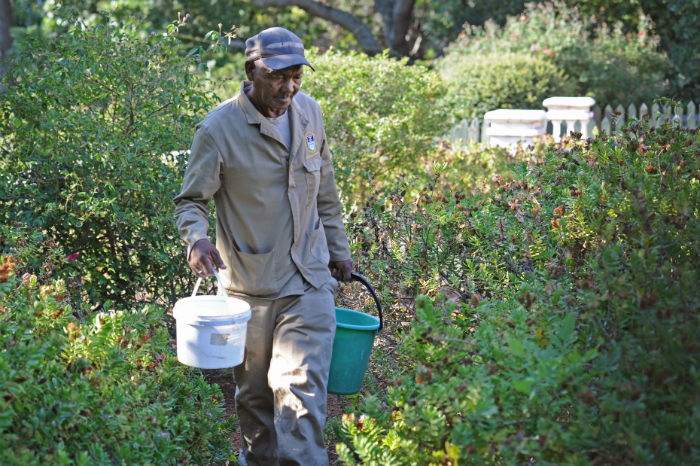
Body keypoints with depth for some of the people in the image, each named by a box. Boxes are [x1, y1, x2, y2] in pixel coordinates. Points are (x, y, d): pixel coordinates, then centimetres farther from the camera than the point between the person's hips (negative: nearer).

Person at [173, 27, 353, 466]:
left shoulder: (310, 113, 4)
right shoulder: (219, 128, -11)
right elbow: (191, 200, -6)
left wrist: (338, 249, 21)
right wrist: (196, 238, -27)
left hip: (309, 281, 2)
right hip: (249, 284, -2)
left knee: (302, 389, -10)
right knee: (253, 393, 14)